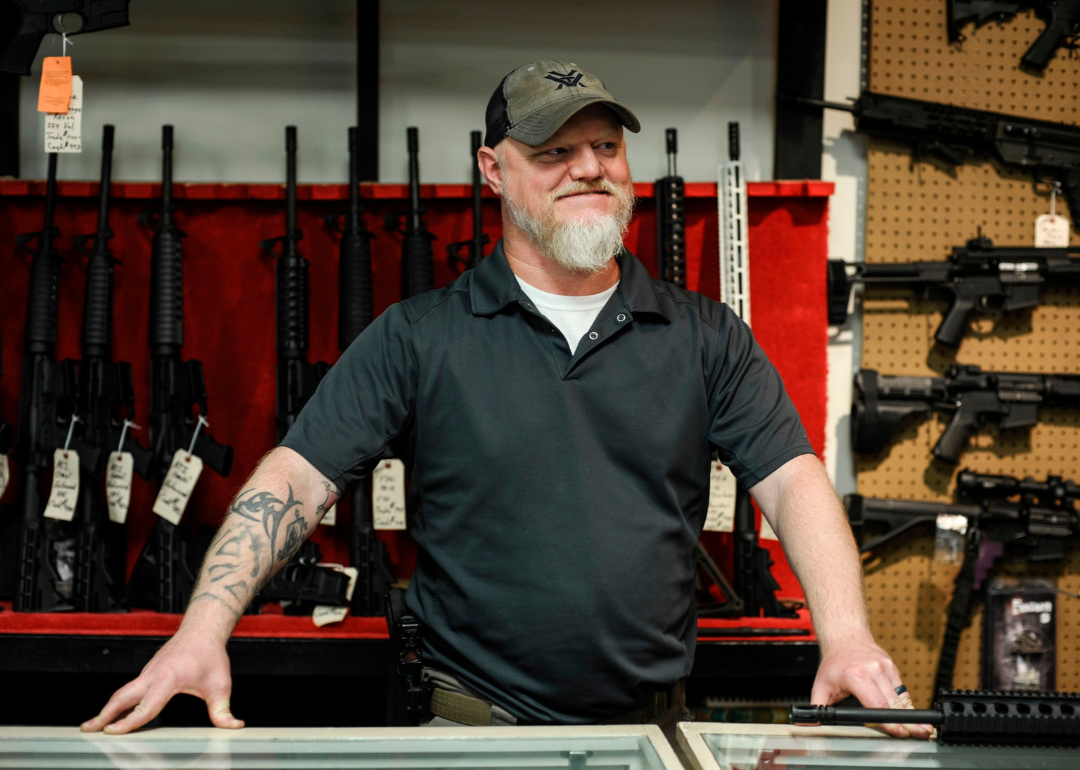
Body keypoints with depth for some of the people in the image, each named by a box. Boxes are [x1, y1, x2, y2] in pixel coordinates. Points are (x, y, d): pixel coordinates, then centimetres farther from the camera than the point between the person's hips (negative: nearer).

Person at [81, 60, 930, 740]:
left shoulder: (706, 336, 7)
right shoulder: (419, 337, 3)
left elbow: (793, 482, 0)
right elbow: (297, 479, -3)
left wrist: (845, 635, -17)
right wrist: (205, 628, -18)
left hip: (654, 728, 2)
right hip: (470, 728, -1)